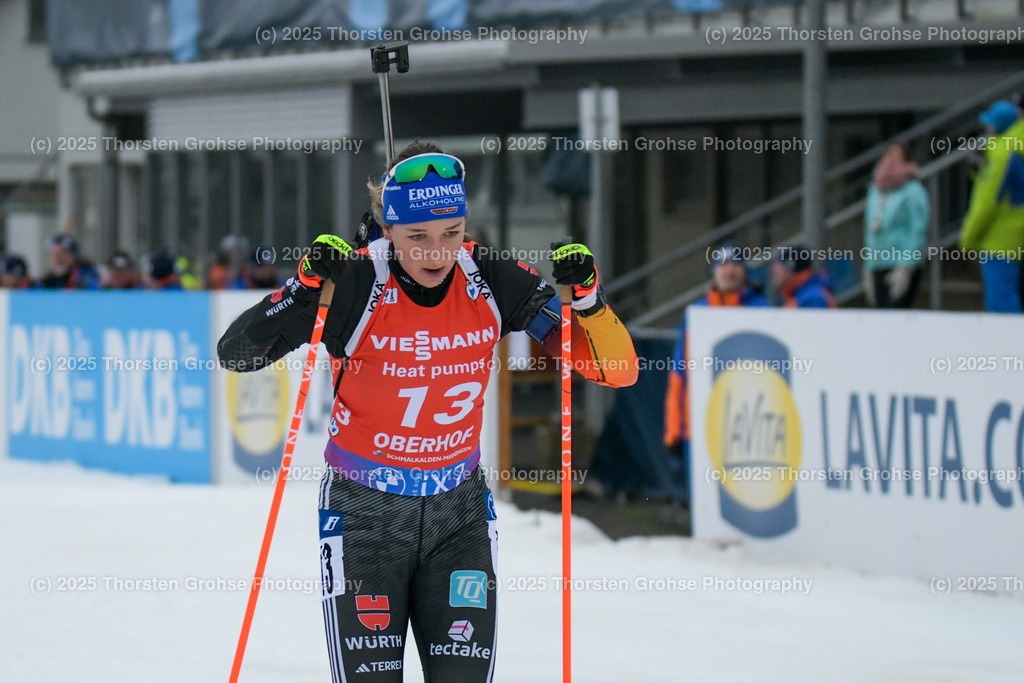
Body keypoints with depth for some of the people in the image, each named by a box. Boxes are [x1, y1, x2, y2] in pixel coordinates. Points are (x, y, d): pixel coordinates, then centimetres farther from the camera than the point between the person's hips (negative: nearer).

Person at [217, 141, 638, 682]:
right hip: (364, 514, -2)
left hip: (459, 514, 2)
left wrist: (585, 296, -24)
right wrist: (306, 287, -28)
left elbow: (617, 370, -6)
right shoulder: (354, 286, -16)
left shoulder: (491, 282, -8)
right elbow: (234, 353, -15)